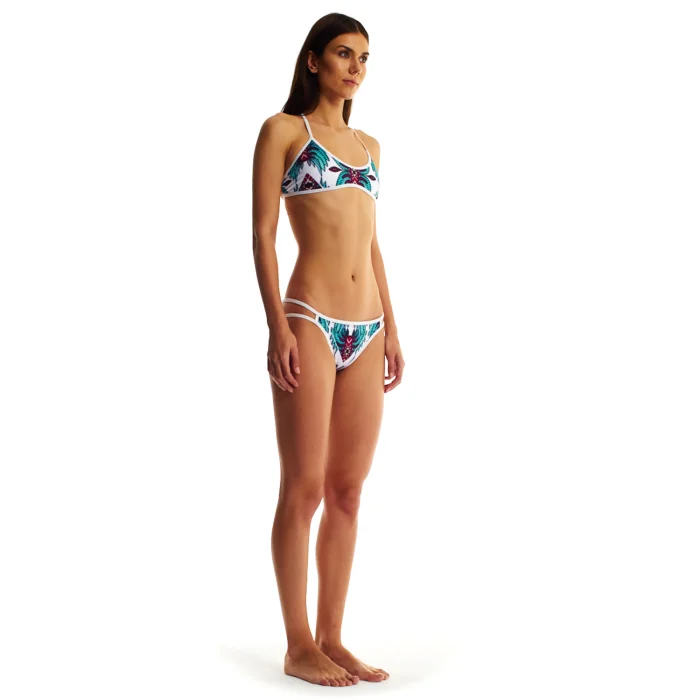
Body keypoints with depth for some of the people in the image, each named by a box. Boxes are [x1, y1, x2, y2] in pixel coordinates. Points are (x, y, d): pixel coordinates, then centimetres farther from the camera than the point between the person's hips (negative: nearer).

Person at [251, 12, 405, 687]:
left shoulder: (368, 145, 19)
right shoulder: (283, 130, 2)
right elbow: (262, 233, -4)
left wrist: (391, 328, 14)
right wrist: (279, 327, -13)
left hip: (367, 329, 6)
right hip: (310, 322, -6)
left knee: (347, 491, 7)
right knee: (304, 489, -3)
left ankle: (331, 638, 16)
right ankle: (298, 647, 7)